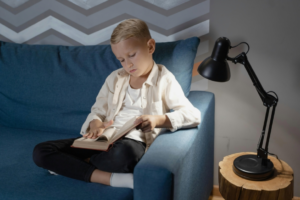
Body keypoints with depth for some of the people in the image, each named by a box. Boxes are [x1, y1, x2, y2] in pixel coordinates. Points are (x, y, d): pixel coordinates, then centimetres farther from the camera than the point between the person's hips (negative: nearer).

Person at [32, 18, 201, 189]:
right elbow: (98, 111, 17)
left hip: (133, 142, -5)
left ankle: (69, 165, -12)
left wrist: (159, 120, -23)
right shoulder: (115, 78, 19)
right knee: (41, 151, -13)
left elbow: (194, 115, -6)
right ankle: (114, 178, -24)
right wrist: (96, 125, -8)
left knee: (124, 153, -44)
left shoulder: (164, 80, 4)